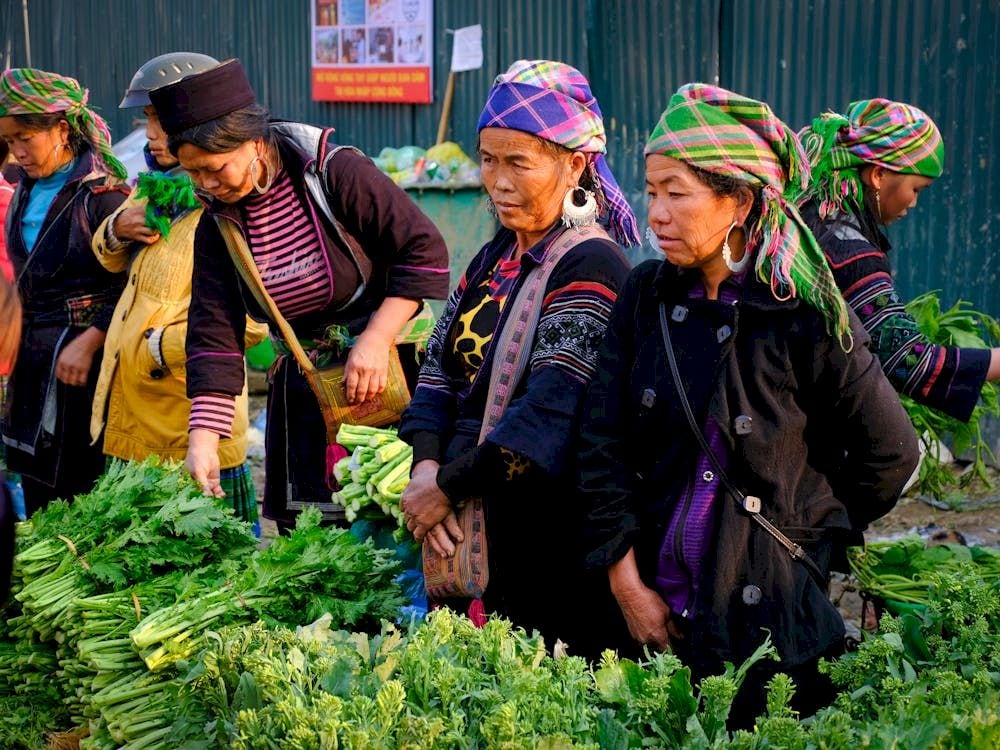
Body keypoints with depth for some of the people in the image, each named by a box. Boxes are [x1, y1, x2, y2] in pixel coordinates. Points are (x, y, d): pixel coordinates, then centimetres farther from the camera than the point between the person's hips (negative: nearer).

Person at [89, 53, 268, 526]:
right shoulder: (160, 190, 10)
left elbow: (251, 321, -28)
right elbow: (112, 260, 27)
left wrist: (161, 346, -19)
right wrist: (116, 230, 3)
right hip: (132, 420, 9)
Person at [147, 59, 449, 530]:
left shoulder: (336, 173, -14)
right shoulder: (217, 226, 1)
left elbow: (424, 252, -12)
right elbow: (214, 334, -3)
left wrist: (375, 342, -19)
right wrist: (202, 441, -12)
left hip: (390, 369, -5)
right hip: (302, 389, 5)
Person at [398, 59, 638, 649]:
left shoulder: (592, 268, -15)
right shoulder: (495, 259, 11)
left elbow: (549, 413, -22)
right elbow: (440, 370, 7)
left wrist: (449, 487, -16)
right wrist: (426, 466, -10)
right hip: (466, 532, 8)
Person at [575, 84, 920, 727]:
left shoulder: (804, 317, -11)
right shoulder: (648, 296, 1)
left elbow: (891, 454, -2)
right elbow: (602, 444, 2)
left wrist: (810, 539, 6)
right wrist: (625, 577, -3)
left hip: (769, 616, -3)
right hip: (654, 608, 4)